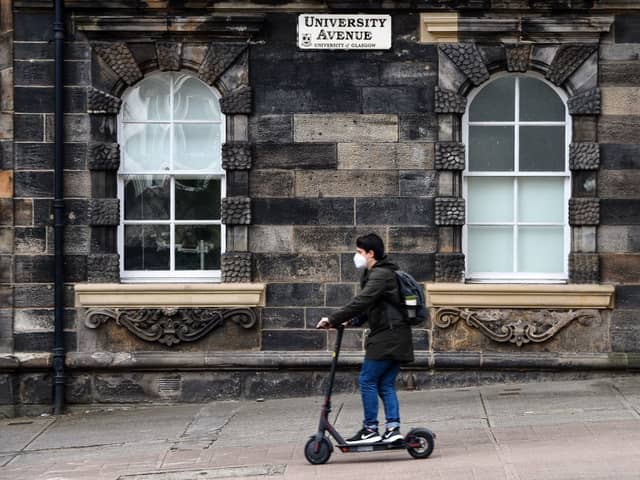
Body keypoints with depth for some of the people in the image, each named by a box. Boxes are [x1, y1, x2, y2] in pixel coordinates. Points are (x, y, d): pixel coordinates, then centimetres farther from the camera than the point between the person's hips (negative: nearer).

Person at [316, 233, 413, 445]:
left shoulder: (381, 275, -13)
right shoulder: (375, 274, 20)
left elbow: (362, 301, -23)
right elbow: (369, 307, 25)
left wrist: (333, 320, -22)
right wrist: (355, 320, 7)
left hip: (387, 338, -10)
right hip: (396, 339, 10)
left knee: (367, 380, -6)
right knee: (386, 384, 8)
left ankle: (370, 429, -4)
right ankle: (393, 427, 4)